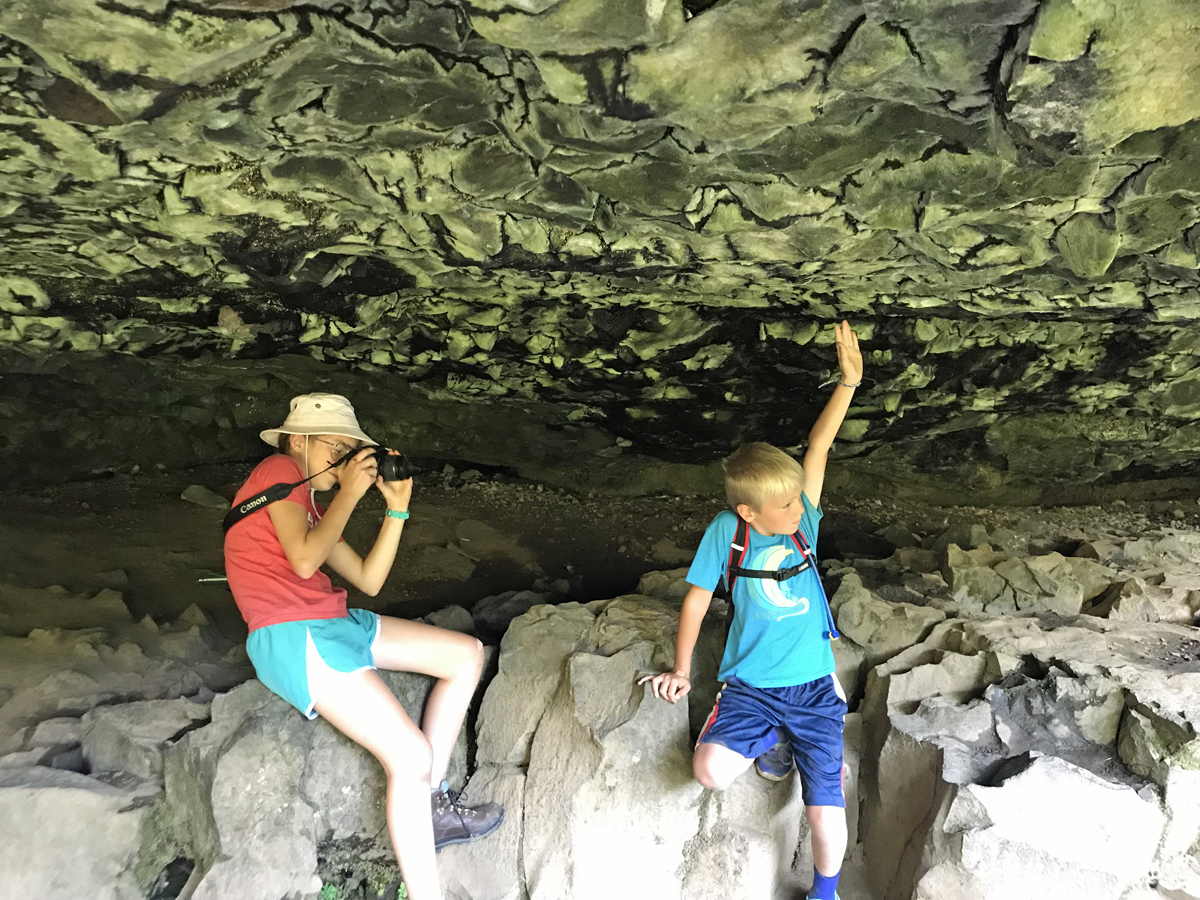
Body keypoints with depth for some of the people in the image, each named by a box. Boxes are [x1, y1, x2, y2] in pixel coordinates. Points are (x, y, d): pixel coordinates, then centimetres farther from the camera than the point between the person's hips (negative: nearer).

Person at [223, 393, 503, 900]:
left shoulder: (312, 507, 22)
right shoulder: (279, 470, -3)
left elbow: (369, 581, 15)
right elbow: (304, 561, -19)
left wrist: (397, 507, 11)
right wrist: (349, 494, -8)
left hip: (334, 624, 10)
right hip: (289, 635, -9)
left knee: (467, 654, 6)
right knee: (411, 757, -20)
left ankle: (432, 807, 8)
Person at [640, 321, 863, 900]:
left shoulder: (802, 519, -5)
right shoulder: (727, 530, -10)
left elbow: (818, 447, -12)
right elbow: (697, 597, 0)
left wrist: (848, 380, -19)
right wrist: (681, 669, 4)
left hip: (814, 686, 1)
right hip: (750, 685, -1)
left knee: (825, 809, -4)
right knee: (711, 771, -21)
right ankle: (772, 743, 13)